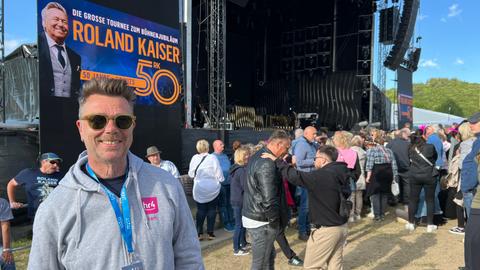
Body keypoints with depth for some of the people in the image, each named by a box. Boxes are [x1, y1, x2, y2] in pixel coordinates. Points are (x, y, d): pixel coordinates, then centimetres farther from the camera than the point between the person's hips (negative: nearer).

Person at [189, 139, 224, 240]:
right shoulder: (212, 158, -15)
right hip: (212, 189, -2)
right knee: (212, 210, 12)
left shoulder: (194, 158, -8)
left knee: (200, 210, 12)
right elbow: (219, 175, -12)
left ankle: (199, 233, 13)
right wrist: (220, 180, 9)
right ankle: (210, 233, 17)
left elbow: (190, 174, 2)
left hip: (199, 189, 2)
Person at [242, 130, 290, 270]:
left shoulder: (256, 157, 8)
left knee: (270, 256, 22)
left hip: (250, 215, 9)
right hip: (261, 222, -9)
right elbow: (269, 199, -26)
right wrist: (275, 222, -13)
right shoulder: (267, 164, -24)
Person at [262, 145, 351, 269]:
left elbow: (296, 176, -28)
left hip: (326, 230, -9)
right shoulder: (342, 173, 5)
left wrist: (276, 161, -19)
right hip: (342, 226, 9)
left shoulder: (322, 175, -23)